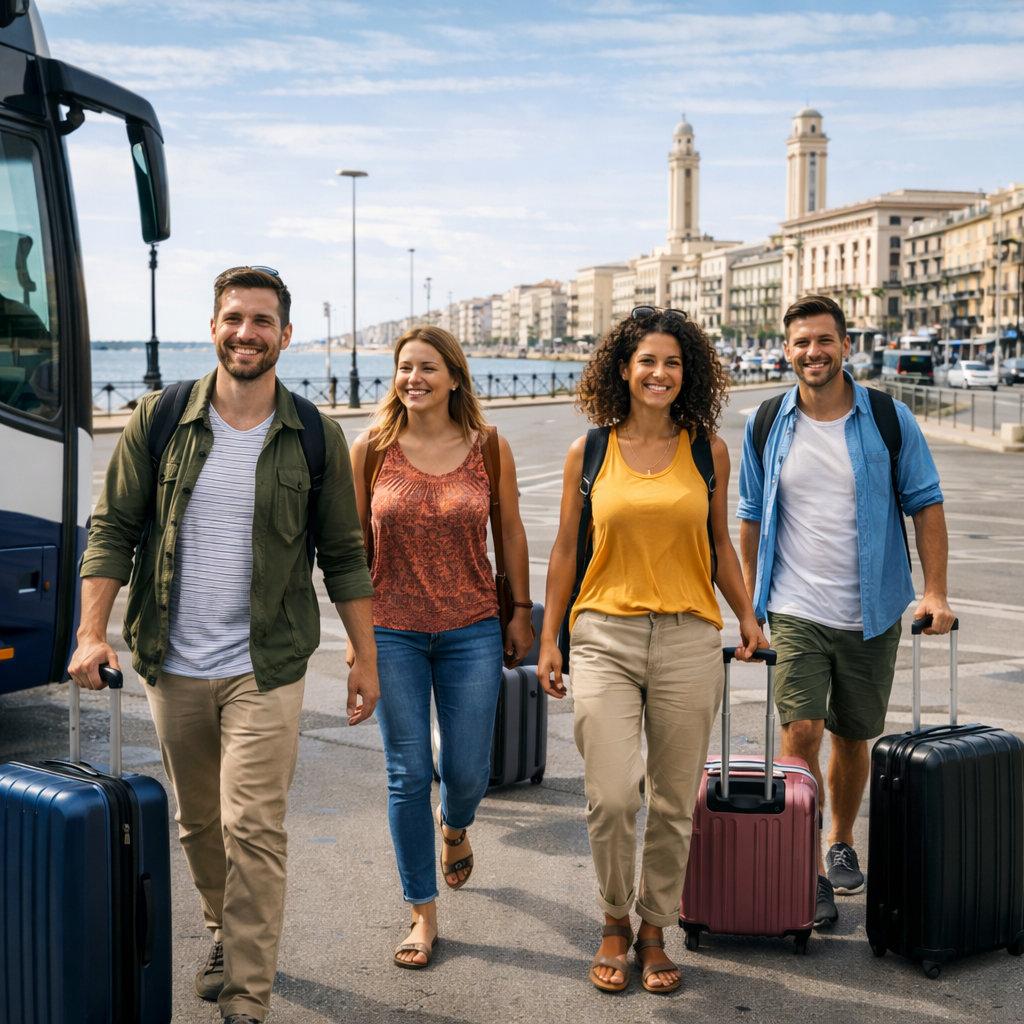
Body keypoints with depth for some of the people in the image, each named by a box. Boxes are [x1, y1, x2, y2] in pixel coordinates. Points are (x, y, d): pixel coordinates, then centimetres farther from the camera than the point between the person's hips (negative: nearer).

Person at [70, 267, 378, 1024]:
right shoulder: (159, 421, 0)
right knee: (198, 824, 16)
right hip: (173, 665, 2)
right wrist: (92, 633, -8)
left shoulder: (316, 438, -2)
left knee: (254, 830, -6)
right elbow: (113, 529, 2)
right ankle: (228, 935, 40)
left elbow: (344, 556, 4)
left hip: (266, 668, -2)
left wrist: (365, 657, 3)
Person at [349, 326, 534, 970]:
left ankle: (455, 827, 45)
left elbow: (511, 532, 7)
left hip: (472, 632, 1)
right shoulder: (371, 449, -2)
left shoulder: (489, 448, -1)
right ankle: (424, 914, 18)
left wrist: (522, 612, 8)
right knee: (408, 775, 3)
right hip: (394, 632, 0)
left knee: (467, 771, 7)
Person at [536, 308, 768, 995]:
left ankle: (654, 931, 26)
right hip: (605, 635, -1)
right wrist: (549, 640, 7)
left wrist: (748, 617, 10)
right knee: (611, 797, -8)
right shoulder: (589, 452, 4)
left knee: (674, 802, 7)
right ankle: (614, 921, 17)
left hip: (688, 640, 1)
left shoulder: (707, 450, 7)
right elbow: (566, 549, 9)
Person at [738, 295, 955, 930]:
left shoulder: (890, 420, -2)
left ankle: (842, 844, 35)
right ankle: (808, 874, -3)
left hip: (871, 613, 1)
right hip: (796, 611, 0)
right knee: (801, 734, -11)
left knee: (852, 737, 12)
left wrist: (935, 592, -5)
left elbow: (925, 504, 3)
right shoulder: (767, 426, 2)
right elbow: (753, 517, 9)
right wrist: (750, 605, 8)